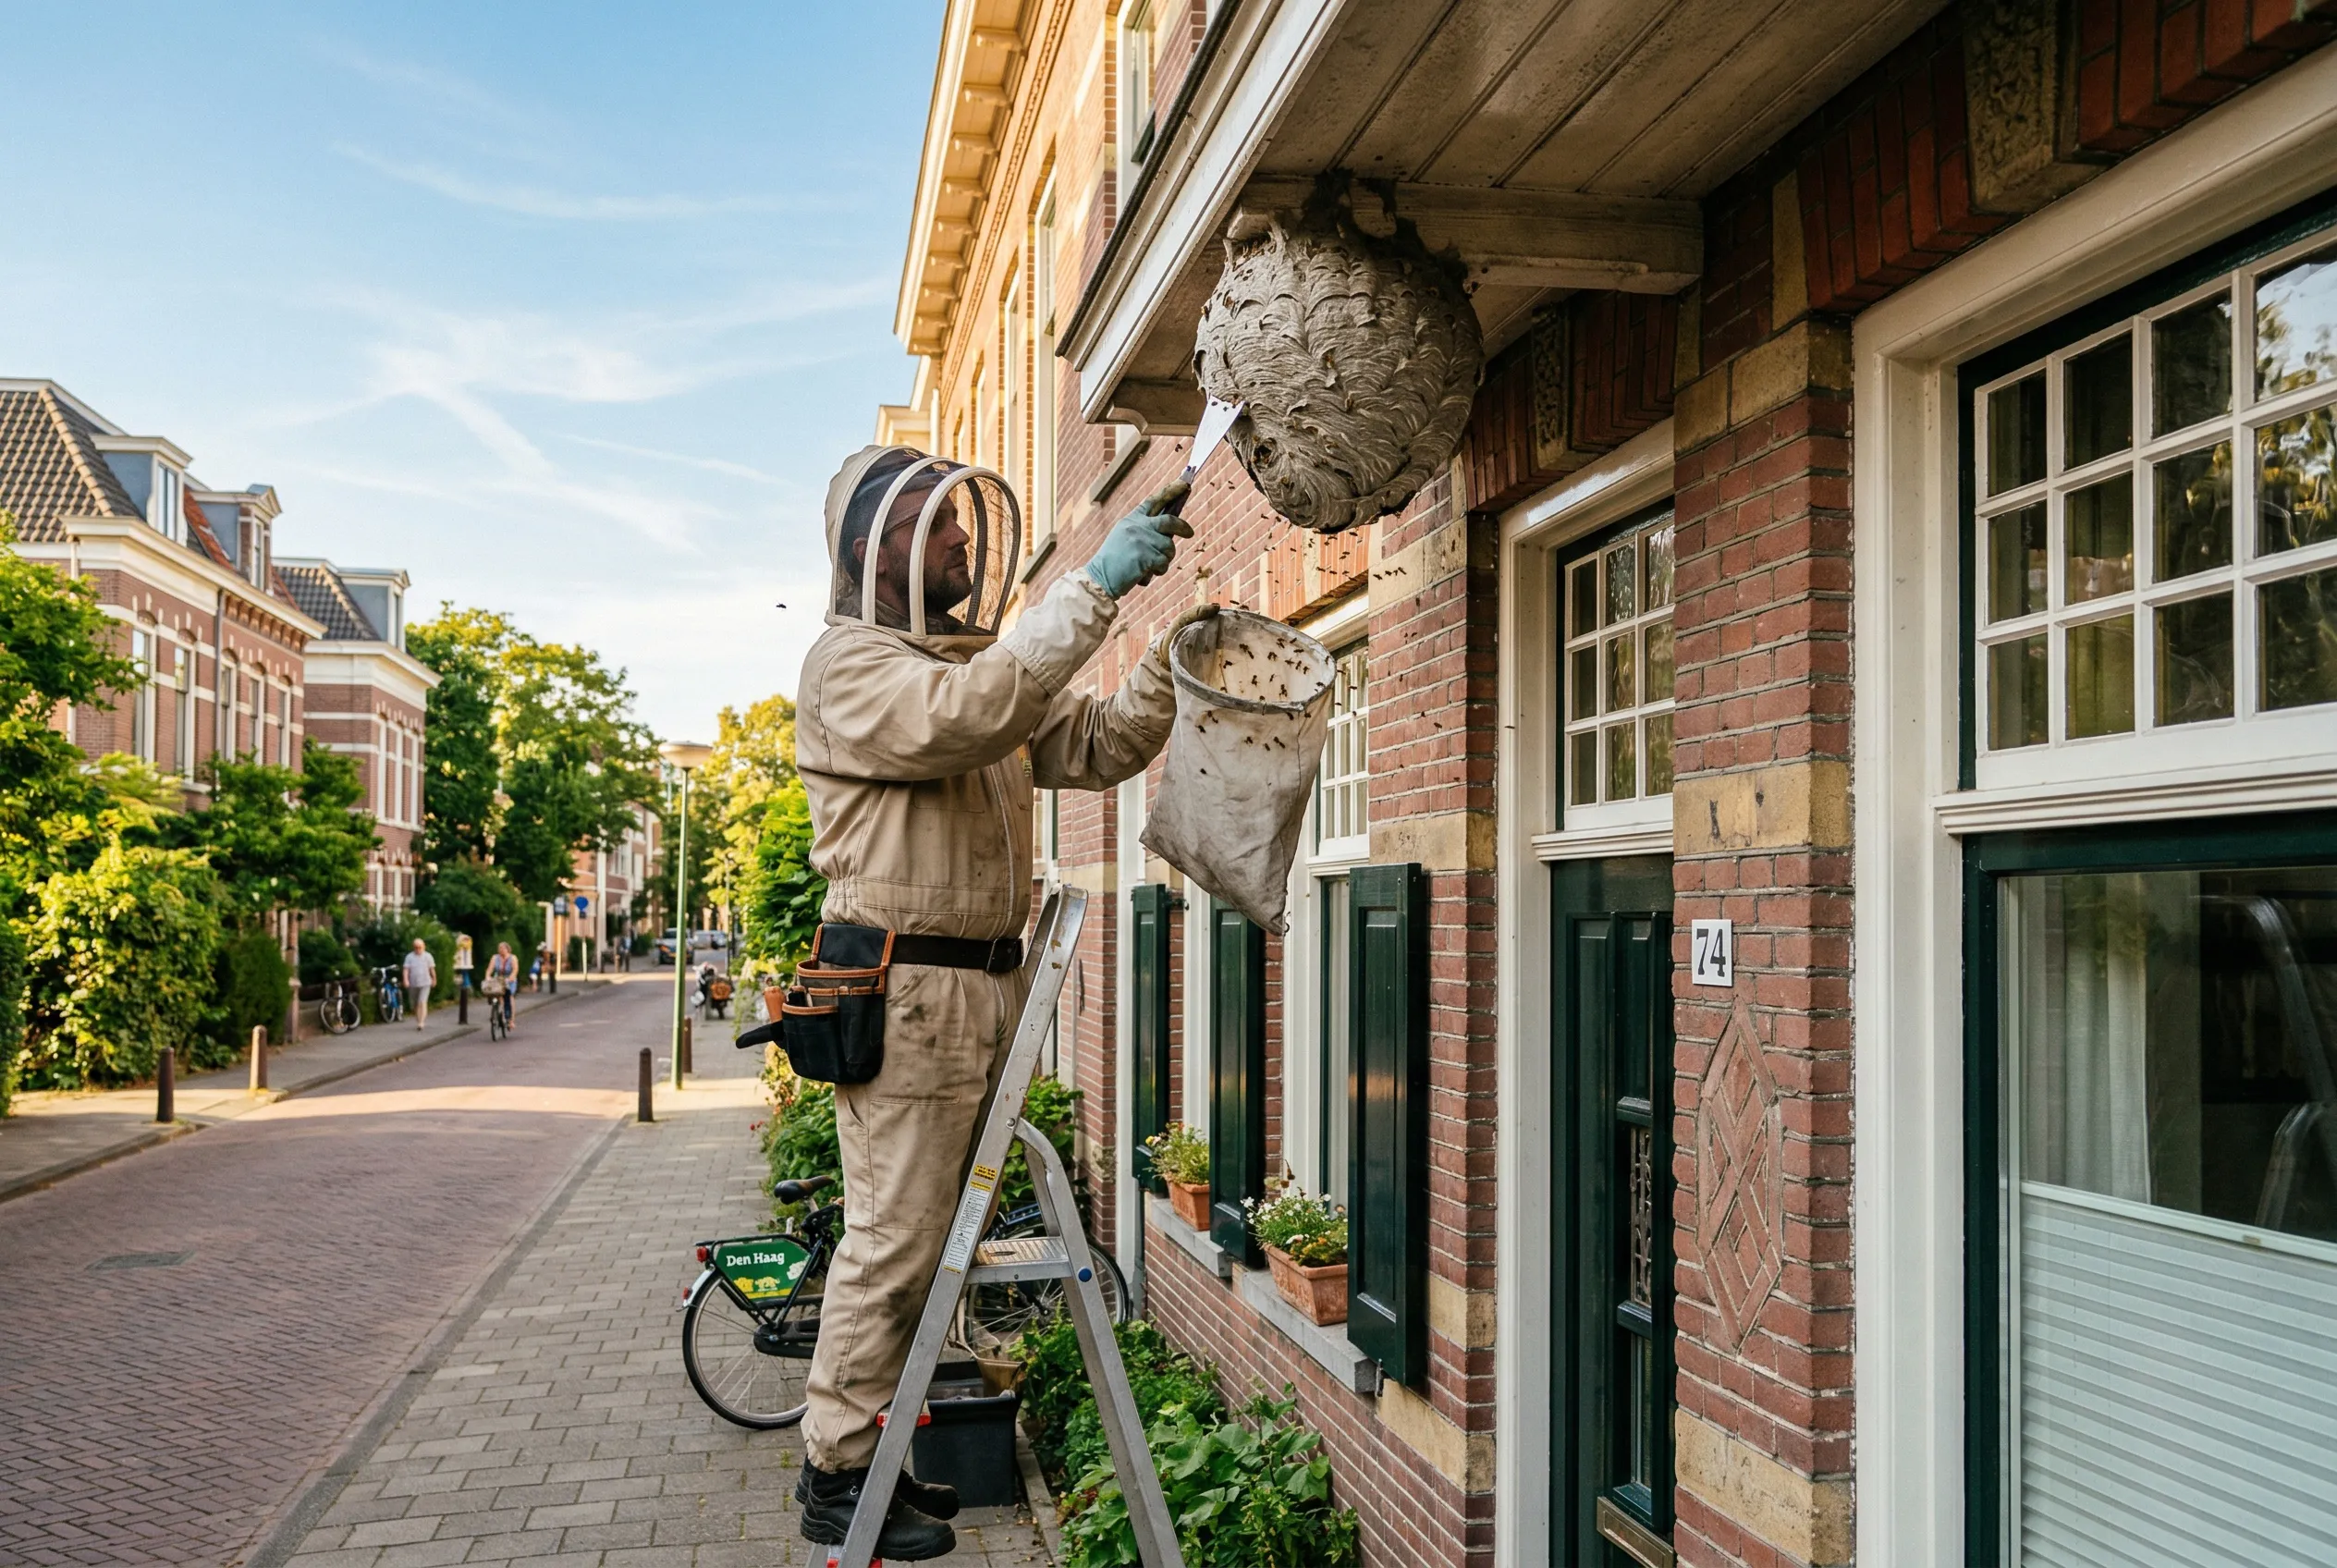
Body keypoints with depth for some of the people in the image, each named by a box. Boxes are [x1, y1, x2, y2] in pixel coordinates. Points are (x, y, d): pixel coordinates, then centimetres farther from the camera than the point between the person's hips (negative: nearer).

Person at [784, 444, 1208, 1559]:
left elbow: (1099, 747, 13)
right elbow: (965, 713, -28)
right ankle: (836, 1477, 10)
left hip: (977, 985, 9)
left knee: (920, 1233, 14)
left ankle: (863, 1452, 26)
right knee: (892, 1239, -3)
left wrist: (1173, 659, -3)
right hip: (904, 987, -9)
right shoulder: (850, 661, -7)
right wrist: (1095, 587, -29)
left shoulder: (975, 659, 20)